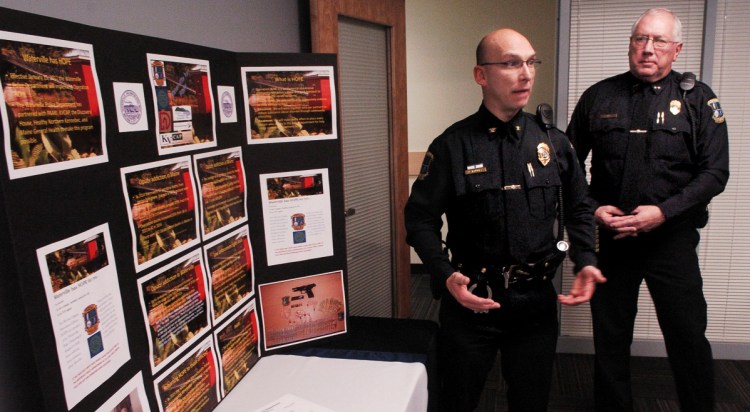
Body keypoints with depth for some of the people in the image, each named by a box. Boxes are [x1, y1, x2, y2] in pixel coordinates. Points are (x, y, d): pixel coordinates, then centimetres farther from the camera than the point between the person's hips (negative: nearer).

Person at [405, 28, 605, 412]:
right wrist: (446, 276, -20)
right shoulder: (452, 145, -9)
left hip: (537, 299, 3)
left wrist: (585, 261, -2)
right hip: (471, 298, -2)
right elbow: (420, 217, -7)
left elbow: (579, 207, 13)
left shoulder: (553, 142, 2)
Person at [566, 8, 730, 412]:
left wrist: (663, 212, -15)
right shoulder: (598, 97, 4)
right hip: (609, 236, 2)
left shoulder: (698, 99, 1)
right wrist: (592, 209, -7)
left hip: (672, 238, -1)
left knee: (688, 337, 5)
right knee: (609, 335, 12)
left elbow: (715, 172, -3)